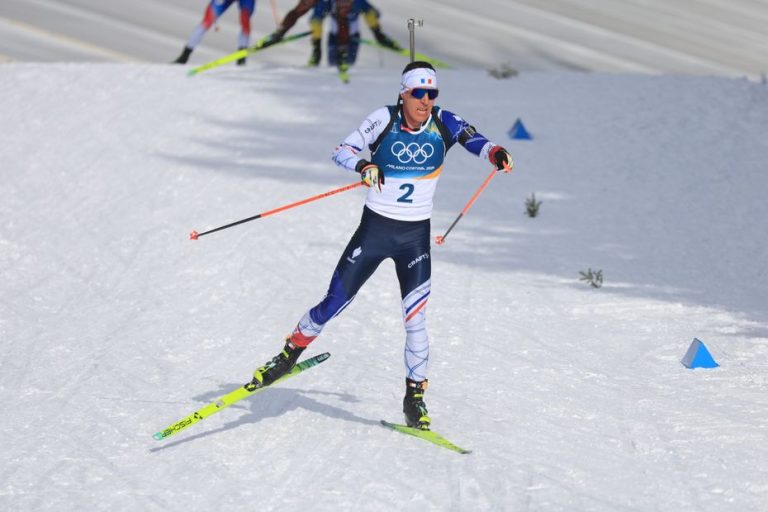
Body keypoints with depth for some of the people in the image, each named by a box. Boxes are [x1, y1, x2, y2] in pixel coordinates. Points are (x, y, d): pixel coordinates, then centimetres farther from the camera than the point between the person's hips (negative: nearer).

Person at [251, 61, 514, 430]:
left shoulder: (443, 123, -6)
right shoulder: (384, 120, -11)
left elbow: (472, 139, -14)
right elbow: (342, 151, -13)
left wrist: (495, 152, -36)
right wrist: (363, 166, -34)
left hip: (415, 235, 1)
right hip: (374, 229, -1)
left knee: (415, 316, -9)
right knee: (334, 303, 3)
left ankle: (415, 396, 3)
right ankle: (292, 352, 29)